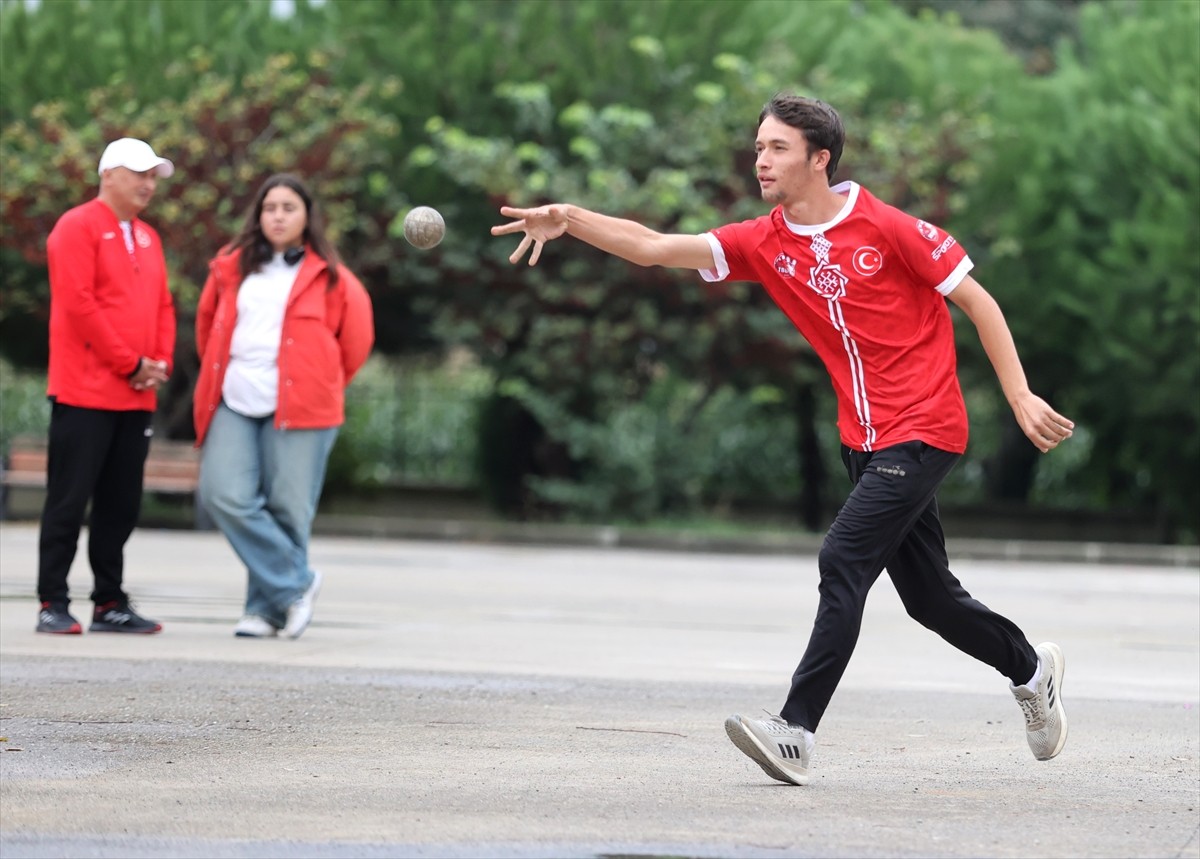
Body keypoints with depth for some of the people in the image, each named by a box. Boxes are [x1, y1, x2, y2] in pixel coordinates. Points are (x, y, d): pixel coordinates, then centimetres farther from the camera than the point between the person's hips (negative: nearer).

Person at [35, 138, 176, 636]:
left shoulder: (146, 238, 17)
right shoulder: (78, 227, -7)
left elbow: (163, 305, 18)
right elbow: (78, 303, -15)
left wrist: (161, 362, 1)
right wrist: (130, 365, -13)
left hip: (136, 397, 7)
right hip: (86, 392, -7)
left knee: (121, 505, 9)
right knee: (69, 500, -4)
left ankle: (110, 604, 14)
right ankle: (53, 606, -1)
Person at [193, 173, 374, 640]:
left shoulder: (328, 277, 4)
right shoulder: (231, 267, 12)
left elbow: (356, 339, 11)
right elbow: (207, 322, 25)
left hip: (297, 406, -3)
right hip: (234, 404, 3)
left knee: (285, 509, -3)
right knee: (225, 496, -12)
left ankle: (268, 607, 10)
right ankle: (295, 583, 0)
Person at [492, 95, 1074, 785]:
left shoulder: (888, 229, -13)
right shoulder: (765, 244, 2)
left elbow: (977, 301, -6)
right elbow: (654, 247, -6)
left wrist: (1021, 398, -10)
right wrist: (570, 221, -21)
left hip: (923, 431, -7)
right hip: (865, 440, 7)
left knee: (843, 562, -18)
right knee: (928, 595, 14)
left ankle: (798, 733, -20)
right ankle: (1029, 668, 39)